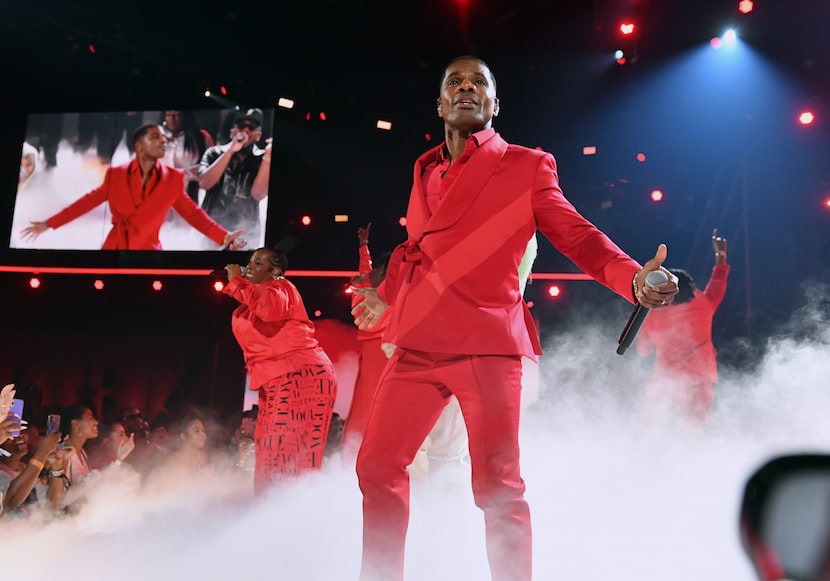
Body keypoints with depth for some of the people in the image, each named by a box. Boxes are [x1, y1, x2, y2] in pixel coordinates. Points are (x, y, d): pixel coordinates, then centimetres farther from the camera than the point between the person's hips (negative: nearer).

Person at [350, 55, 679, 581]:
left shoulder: (526, 167, 5)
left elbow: (576, 235, -2)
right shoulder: (426, 170, 19)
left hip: (487, 346, -5)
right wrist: (386, 296, 45)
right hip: (418, 345, 6)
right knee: (377, 467, 9)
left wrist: (633, 278, -20)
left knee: (497, 487, -7)